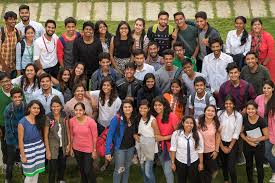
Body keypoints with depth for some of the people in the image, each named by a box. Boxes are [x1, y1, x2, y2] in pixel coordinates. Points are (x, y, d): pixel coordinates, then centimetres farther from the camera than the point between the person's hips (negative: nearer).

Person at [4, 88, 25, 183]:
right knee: (10, 161, 11)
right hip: (12, 140, -2)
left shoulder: (26, 107, -13)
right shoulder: (8, 110, -18)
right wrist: (15, 143, -12)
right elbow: (8, 128, -14)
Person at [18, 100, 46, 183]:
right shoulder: (22, 122, -16)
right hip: (28, 149, -5)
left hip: (39, 148, 5)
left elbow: (41, 135, 8)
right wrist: (23, 155, -11)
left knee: (36, 172, 14)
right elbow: (20, 140, -13)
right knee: (30, 174, 3)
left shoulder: (39, 120, 0)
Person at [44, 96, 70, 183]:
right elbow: (46, 136, -15)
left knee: (62, 165, 22)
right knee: (52, 168, 3)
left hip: (63, 146, 5)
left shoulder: (64, 115, -7)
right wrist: (48, 151, -13)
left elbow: (67, 130, 3)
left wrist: (69, 144, 2)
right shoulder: (48, 118, -20)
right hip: (53, 147, -4)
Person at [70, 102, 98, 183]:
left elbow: (95, 137, -13)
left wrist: (94, 150, -9)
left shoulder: (91, 121, -20)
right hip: (77, 149, 4)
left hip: (88, 150, -4)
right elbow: (72, 135, 4)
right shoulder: (72, 121, -10)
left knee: (88, 171, -1)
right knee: (81, 169, 20)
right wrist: (71, 148, 9)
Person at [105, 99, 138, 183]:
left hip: (131, 147, 5)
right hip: (120, 148, -5)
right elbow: (110, 135, -20)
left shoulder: (134, 118, -6)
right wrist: (108, 151, -23)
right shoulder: (117, 119, -22)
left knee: (127, 168, 20)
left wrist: (135, 135, -5)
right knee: (119, 170, 2)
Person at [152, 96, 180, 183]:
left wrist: (164, 138, -16)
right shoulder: (155, 117, -2)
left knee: (168, 171, -6)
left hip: (170, 146, -5)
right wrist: (157, 138, -3)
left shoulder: (172, 116, -18)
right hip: (160, 146, 6)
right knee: (165, 170, 19)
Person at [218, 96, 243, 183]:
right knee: (223, 163, 18)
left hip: (232, 144, -2)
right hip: (221, 143, 2)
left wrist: (230, 147, -7)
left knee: (231, 167, -9)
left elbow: (236, 134, -9)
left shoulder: (238, 116, -13)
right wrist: (222, 146, -7)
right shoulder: (220, 113, -10)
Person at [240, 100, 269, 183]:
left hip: (259, 147, -4)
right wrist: (248, 141, -16)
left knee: (259, 167, 8)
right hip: (247, 146, 4)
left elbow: (266, 136, -16)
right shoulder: (244, 119, -13)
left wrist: (254, 139, -20)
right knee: (248, 165, 22)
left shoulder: (261, 121, -22)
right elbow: (241, 133, -1)